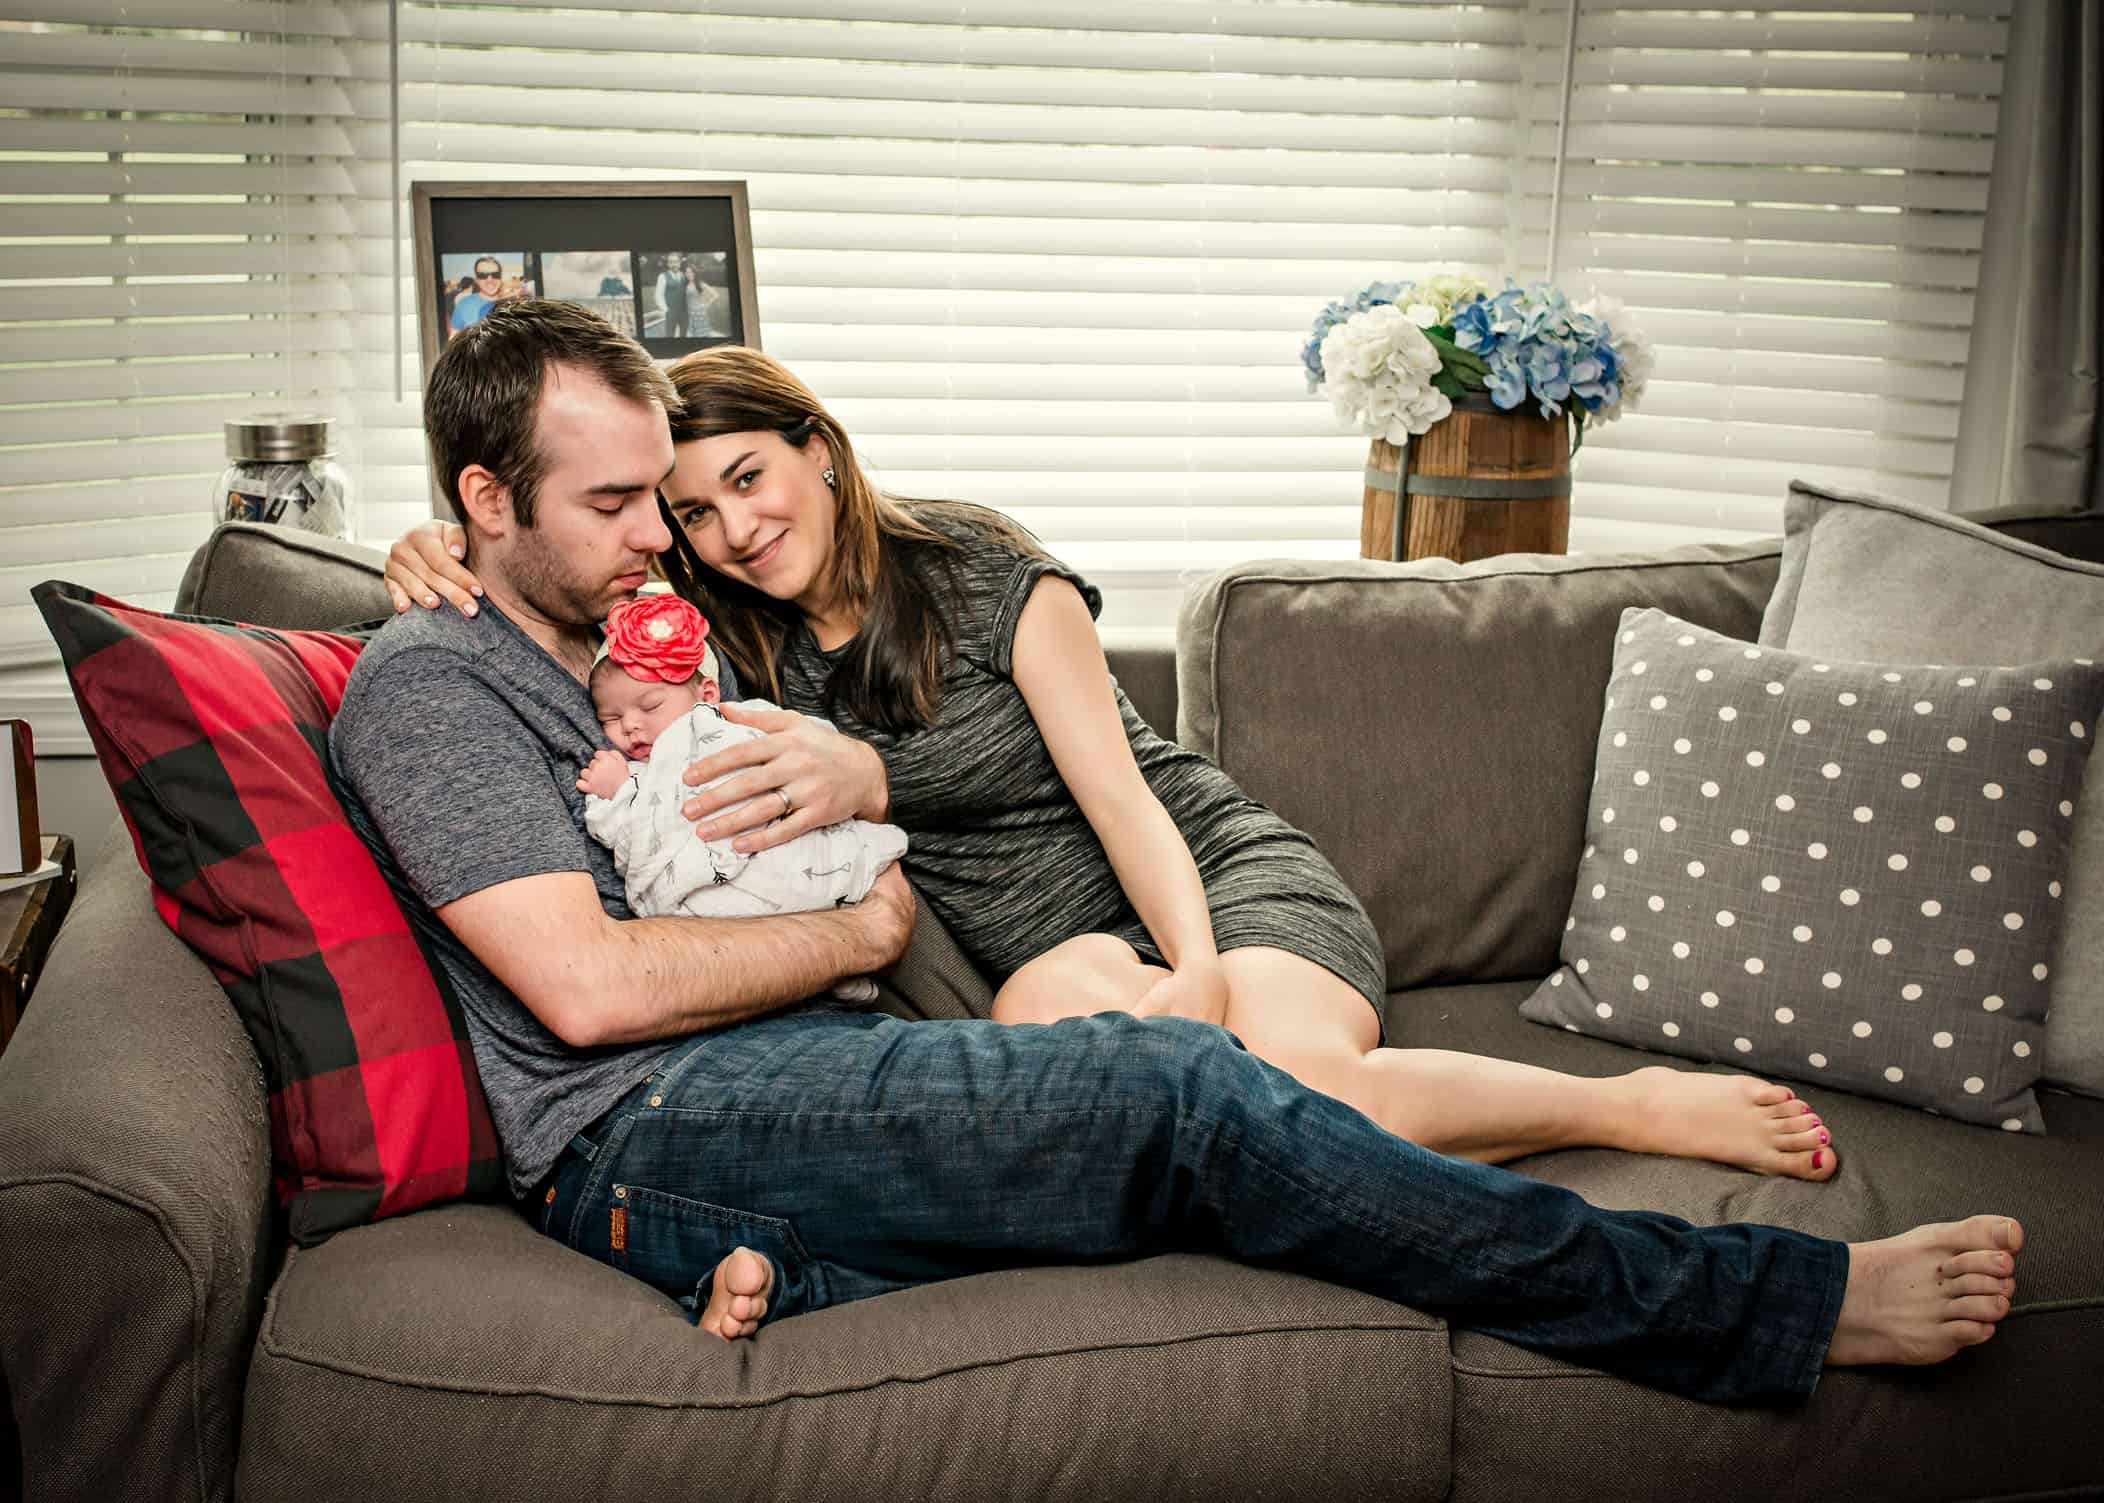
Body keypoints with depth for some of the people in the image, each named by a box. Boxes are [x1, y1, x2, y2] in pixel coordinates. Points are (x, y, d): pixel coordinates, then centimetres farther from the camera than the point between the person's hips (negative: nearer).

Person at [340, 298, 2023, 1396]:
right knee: (1175, 1087, -23)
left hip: (797, 1056, 9)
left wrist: (828, 763, 0)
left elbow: (871, 780, 25)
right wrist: (860, 931, -4)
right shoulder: (427, 682, -3)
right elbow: (587, 986, -15)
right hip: (646, 1119, -9)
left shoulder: (636, 638, 24)